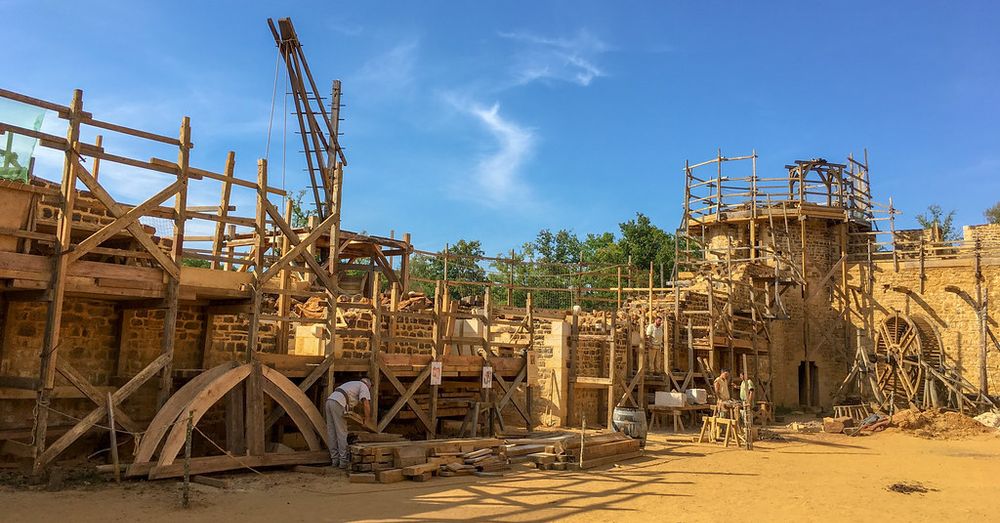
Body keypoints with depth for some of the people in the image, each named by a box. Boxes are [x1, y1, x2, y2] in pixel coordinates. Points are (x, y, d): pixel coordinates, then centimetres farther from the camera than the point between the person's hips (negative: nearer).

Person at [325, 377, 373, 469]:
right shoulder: (364, 386, 11)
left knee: (332, 433, 10)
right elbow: (366, 404, -4)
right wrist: (367, 420, 0)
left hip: (329, 401, 8)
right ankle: (343, 461, -2)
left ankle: (335, 459, 14)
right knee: (342, 433, -3)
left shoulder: (352, 385, 36)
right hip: (338, 404, -8)